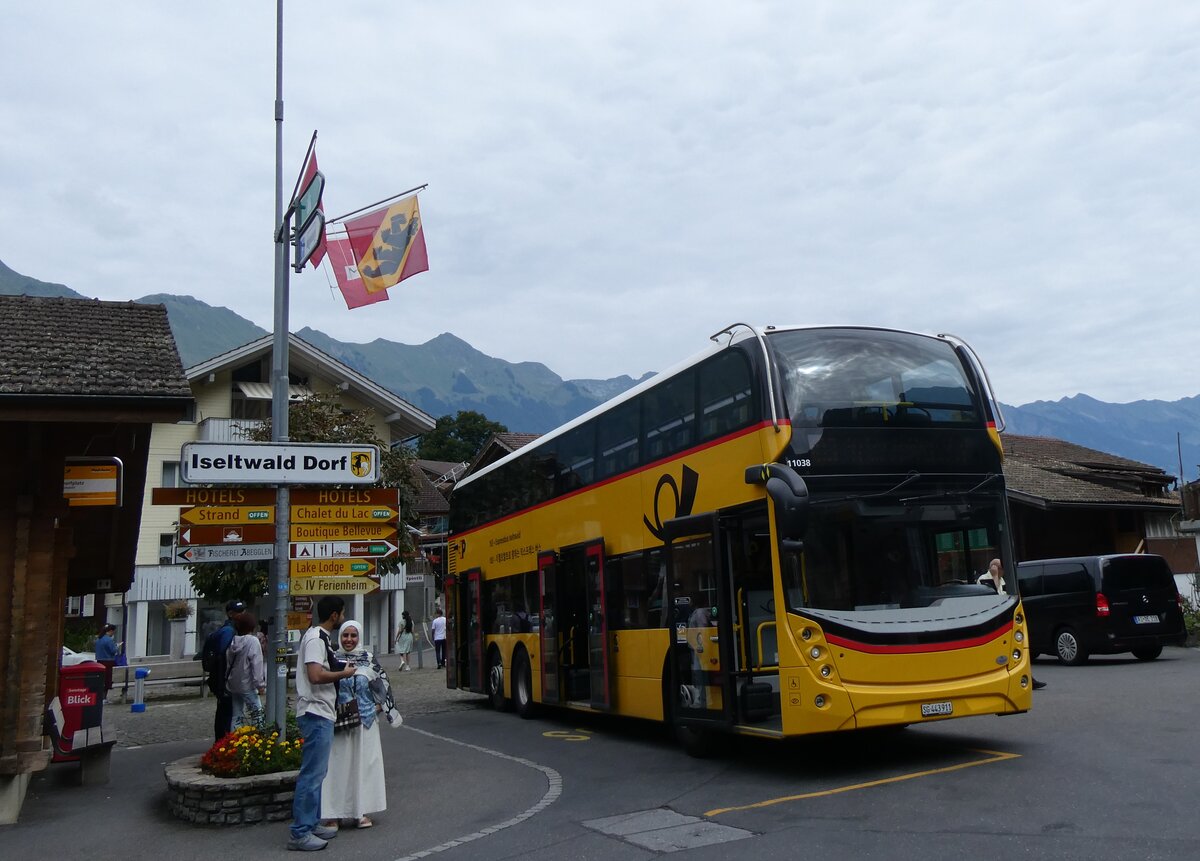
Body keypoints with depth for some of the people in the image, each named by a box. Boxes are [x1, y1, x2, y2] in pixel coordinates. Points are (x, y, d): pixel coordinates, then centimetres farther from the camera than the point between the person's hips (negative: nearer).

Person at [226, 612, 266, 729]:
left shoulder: (233, 641, 3)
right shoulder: (253, 641, -14)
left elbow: (227, 663, 8)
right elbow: (256, 664, -16)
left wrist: (228, 679, 17)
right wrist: (260, 684, -12)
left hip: (233, 685, 7)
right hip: (247, 685, -6)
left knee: (237, 716, 13)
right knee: (257, 713, -1)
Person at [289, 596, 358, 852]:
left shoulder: (318, 636, 15)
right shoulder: (316, 639, -16)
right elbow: (316, 676, -27)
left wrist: (341, 668, 14)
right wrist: (344, 673, -14)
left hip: (320, 714, 11)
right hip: (316, 713, -11)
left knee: (317, 771, 17)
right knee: (312, 773, -7)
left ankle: (311, 824, 26)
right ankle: (300, 834, -2)